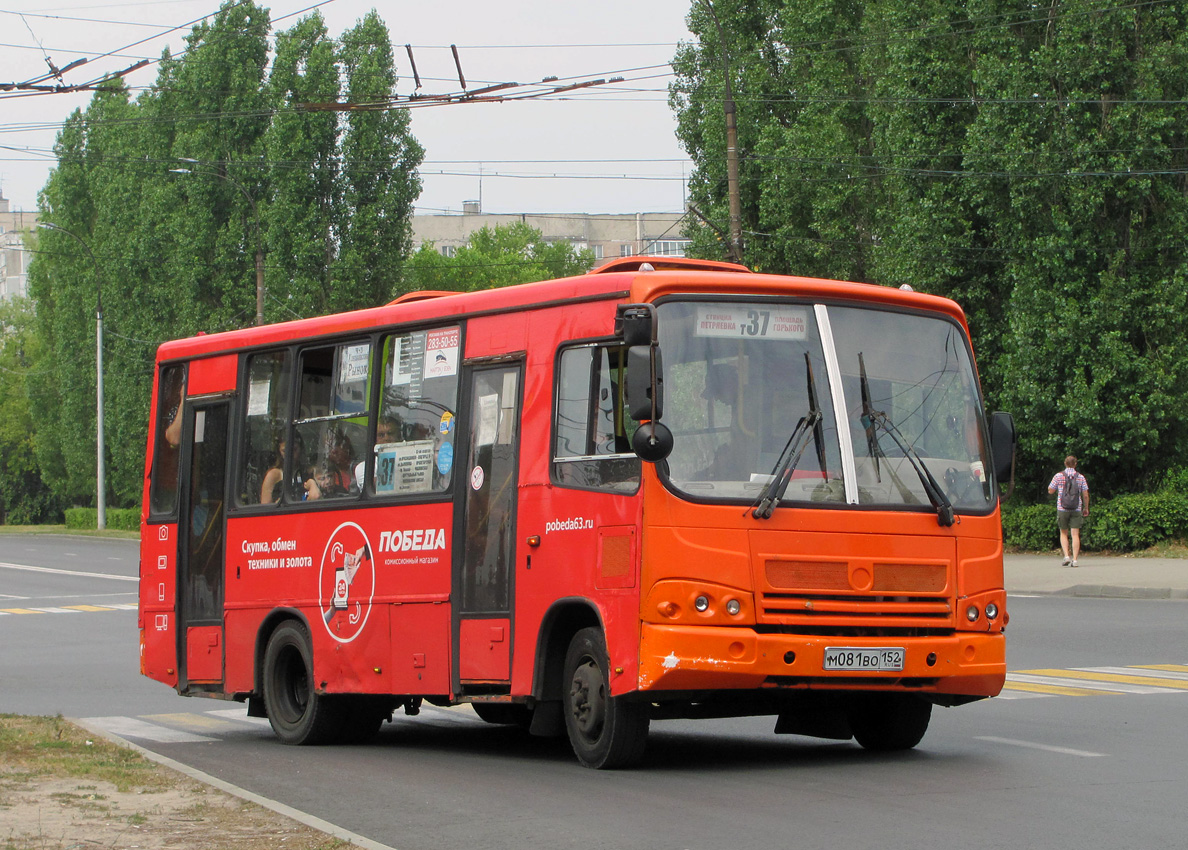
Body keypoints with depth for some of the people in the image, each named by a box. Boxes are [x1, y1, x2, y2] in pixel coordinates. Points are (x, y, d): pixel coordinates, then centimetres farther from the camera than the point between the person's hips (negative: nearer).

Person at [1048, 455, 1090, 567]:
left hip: (1062, 509, 0)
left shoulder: (1058, 476, -2)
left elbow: (1050, 490, 6)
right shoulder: (1081, 477, 2)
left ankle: (1066, 556, -3)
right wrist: (1086, 508, 14)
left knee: (1063, 533, 12)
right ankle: (1074, 560, -7)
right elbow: (1085, 495, 3)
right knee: (1075, 534, 0)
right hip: (1076, 509, 1)